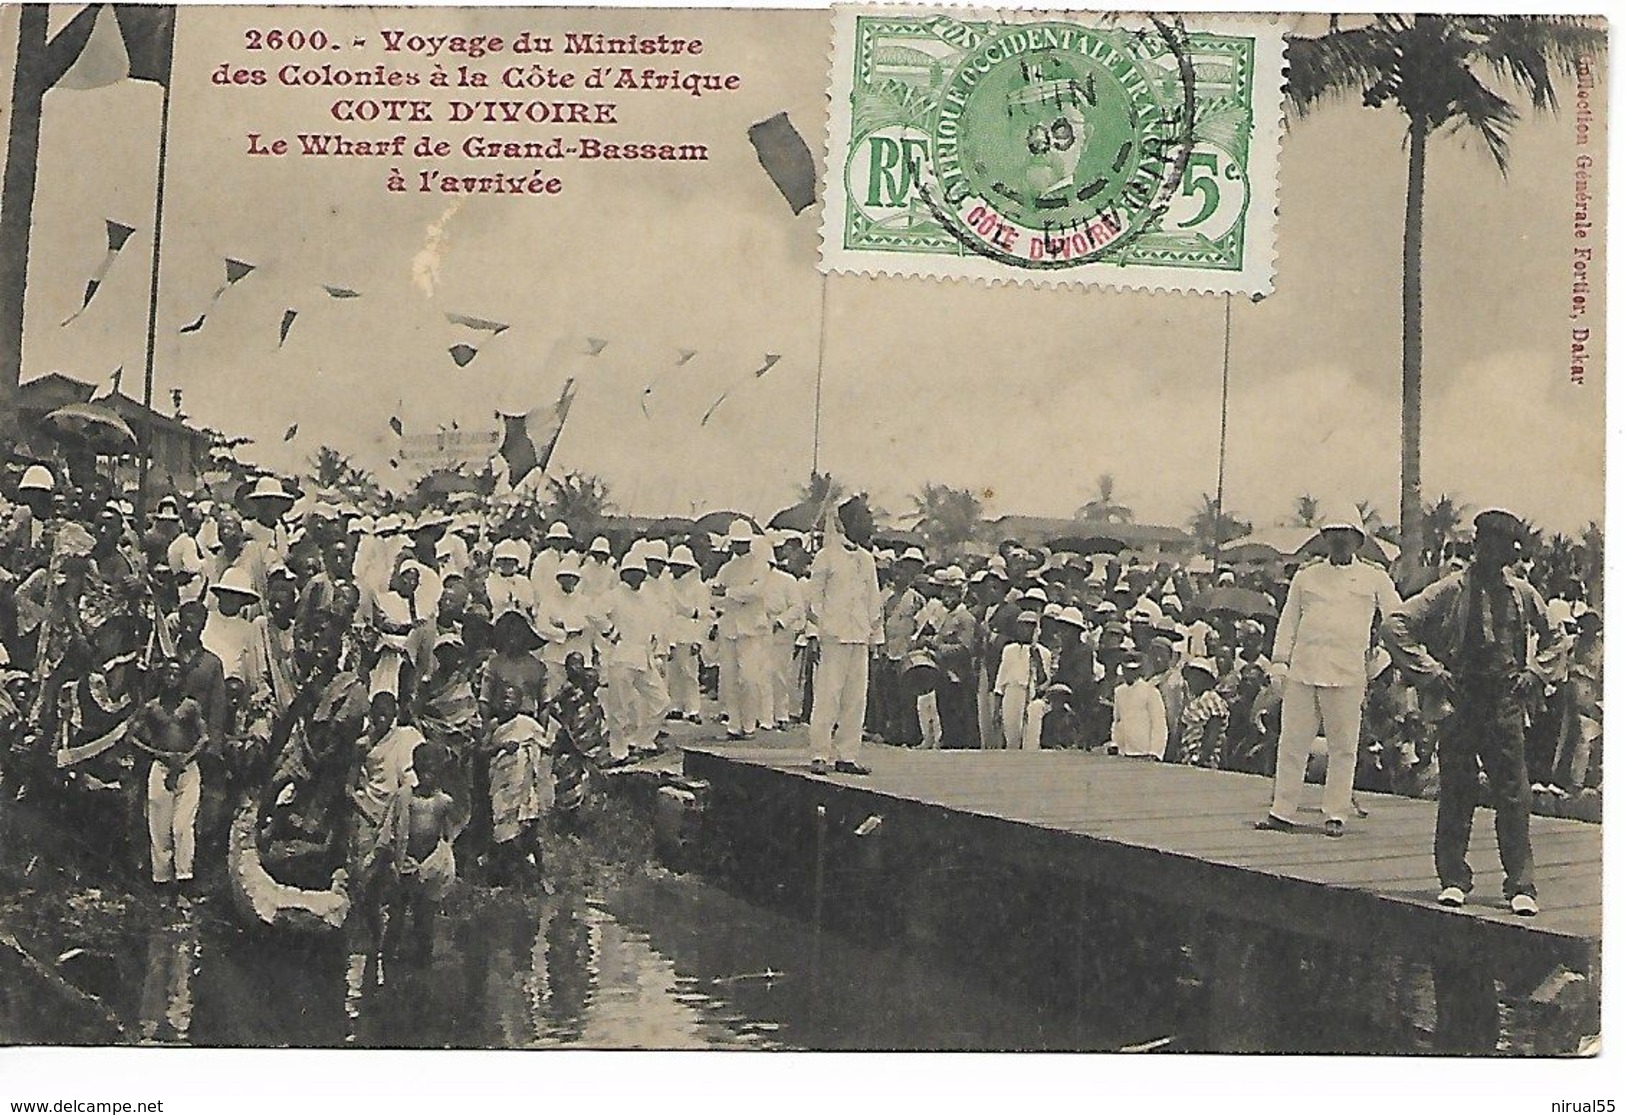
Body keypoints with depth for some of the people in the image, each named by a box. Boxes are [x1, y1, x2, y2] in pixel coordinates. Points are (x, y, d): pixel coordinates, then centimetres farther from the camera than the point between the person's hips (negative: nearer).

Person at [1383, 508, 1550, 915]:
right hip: (1459, 701, -2)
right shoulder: (1450, 591, -2)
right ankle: (1453, 879, 13)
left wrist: (1534, 674, 11)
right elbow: (1396, 626, -4)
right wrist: (1430, 671, -7)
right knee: (1456, 792, 3)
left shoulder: (1524, 595, 8)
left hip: (1506, 702, 2)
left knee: (1514, 795, -2)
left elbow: (1555, 637, 26)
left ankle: (1521, 886, 3)